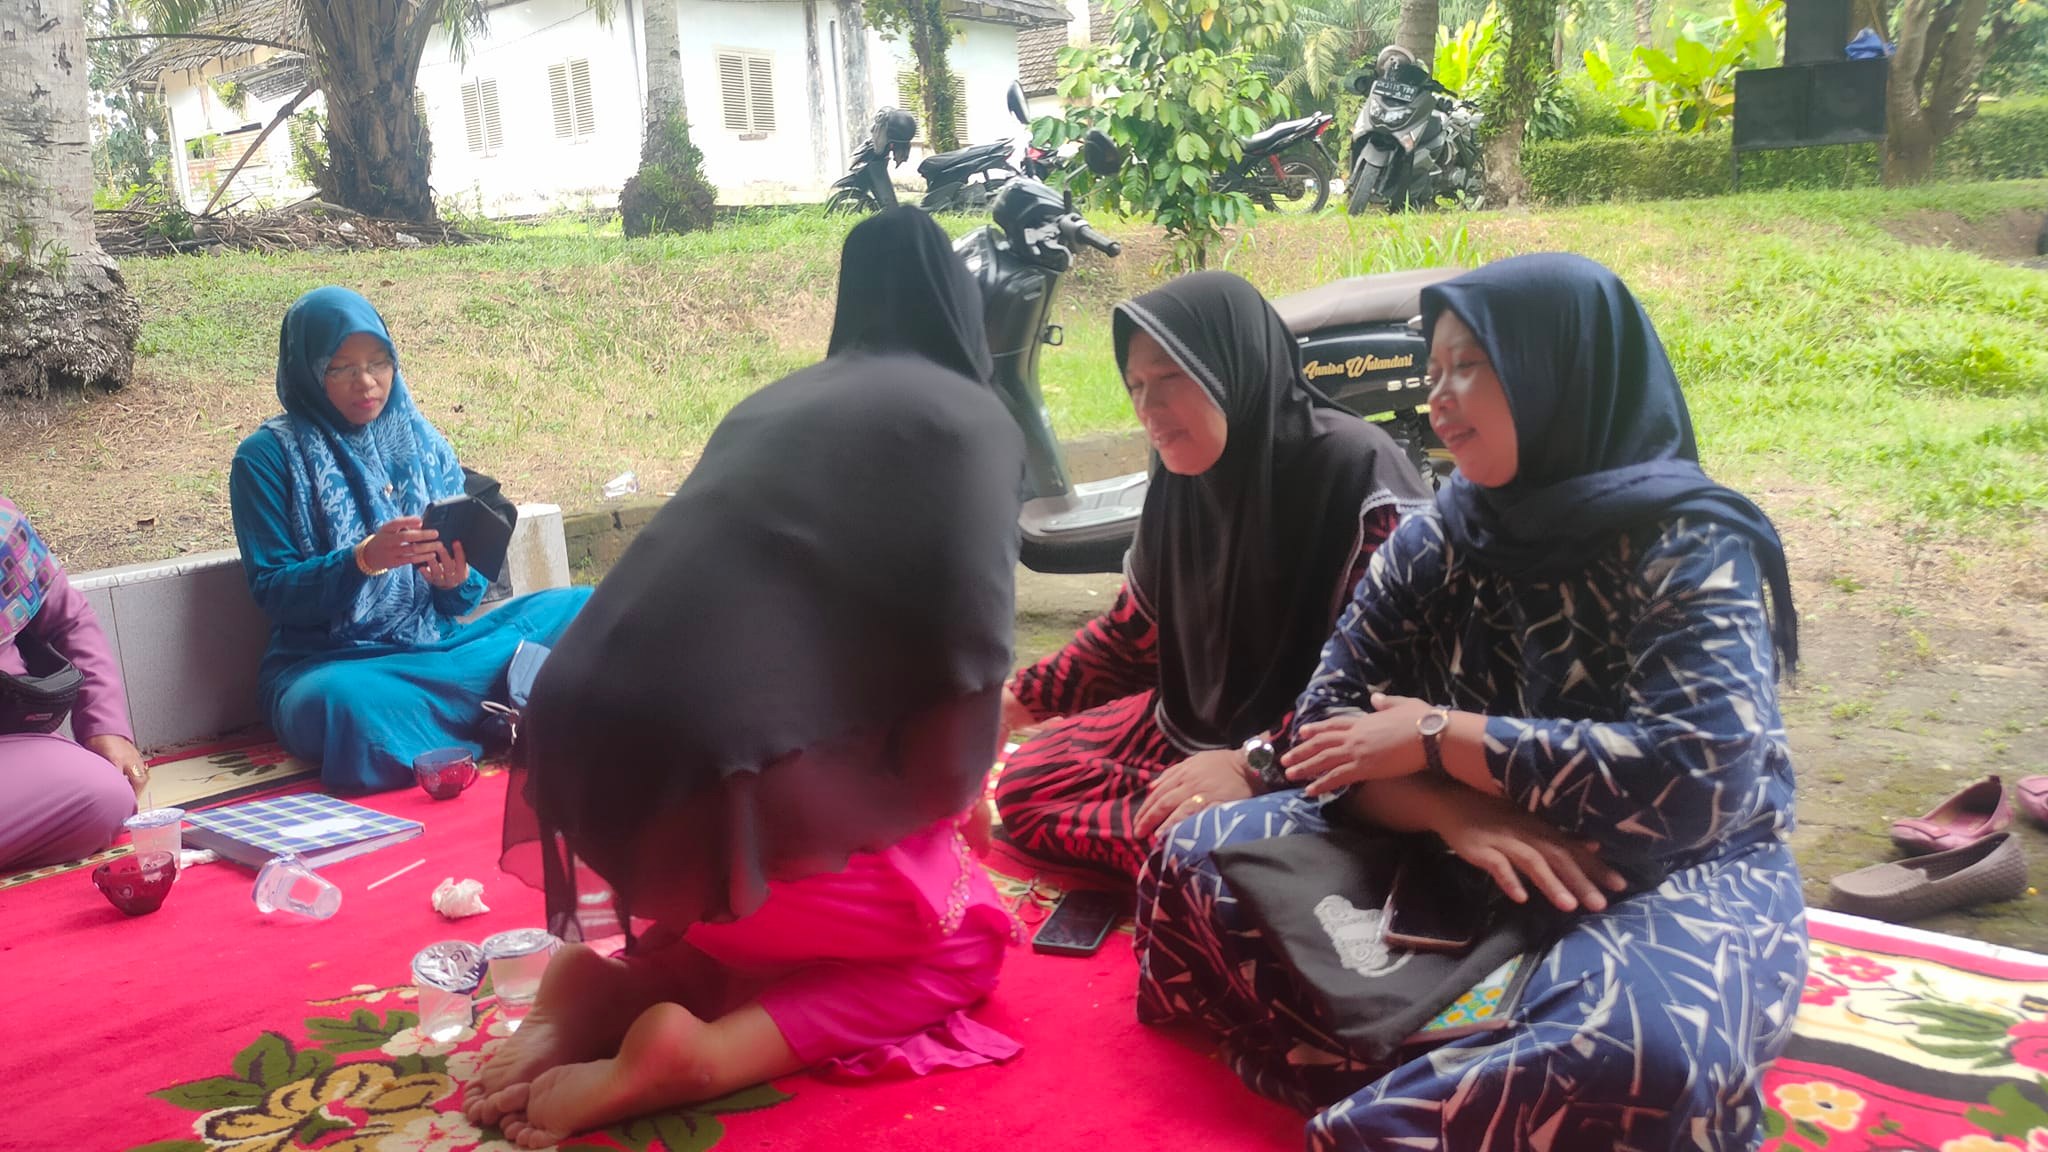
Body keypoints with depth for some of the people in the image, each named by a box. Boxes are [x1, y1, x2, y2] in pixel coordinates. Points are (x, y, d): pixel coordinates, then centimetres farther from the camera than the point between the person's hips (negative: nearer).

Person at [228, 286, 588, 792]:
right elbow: (272, 591, -6)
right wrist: (364, 559, -23)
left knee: (581, 608, -15)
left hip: (435, 642, 4)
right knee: (345, 702, -42)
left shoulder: (424, 442, 11)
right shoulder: (268, 456, 1)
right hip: (329, 663, -4)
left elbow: (461, 598, 9)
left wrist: (458, 582, -16)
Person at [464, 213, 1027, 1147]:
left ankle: (607, 982, 6)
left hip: (594, 746, 7)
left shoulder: (771, 406, 23)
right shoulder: (968, 418, 5)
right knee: (960, 938, 18)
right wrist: (953, 795, 16)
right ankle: (693, 1053, -5)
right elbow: (964, 660, -6)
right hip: (731, 763, -7)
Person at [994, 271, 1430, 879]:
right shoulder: (1181, 480, 2)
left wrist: (1255, 765, -32)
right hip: (1193, 728, 8)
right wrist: (1018, 700, 13)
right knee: (1029, 784, -2)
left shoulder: (1356, 471, -20)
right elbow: (1132, 628, 16)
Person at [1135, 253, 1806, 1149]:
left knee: (1638, 1052, -40)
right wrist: (1457, 813, -24)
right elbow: (1330, 725, -3)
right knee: (1197, 865, -9)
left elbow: (1698, 777, -26)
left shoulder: (1687, 547, -13)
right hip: (1464, 858, 6)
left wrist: (1437, 736, -20)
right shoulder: (1435, 542, 1)